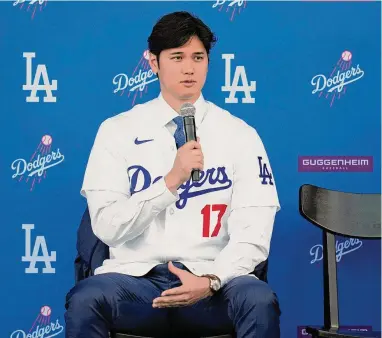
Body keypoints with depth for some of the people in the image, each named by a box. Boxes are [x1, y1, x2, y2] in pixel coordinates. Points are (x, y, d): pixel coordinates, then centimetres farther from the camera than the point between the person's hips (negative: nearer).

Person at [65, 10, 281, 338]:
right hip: (137, 276, 0)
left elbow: (254, 233, -2)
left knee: (260, 301, -32)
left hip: (210, 279, 0)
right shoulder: (117, 131, 6)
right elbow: (107, 226, -4)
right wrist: (171, 181, -15)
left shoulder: (240, 135, 6)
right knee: (85, 299, -32)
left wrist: (210, 280, -19)